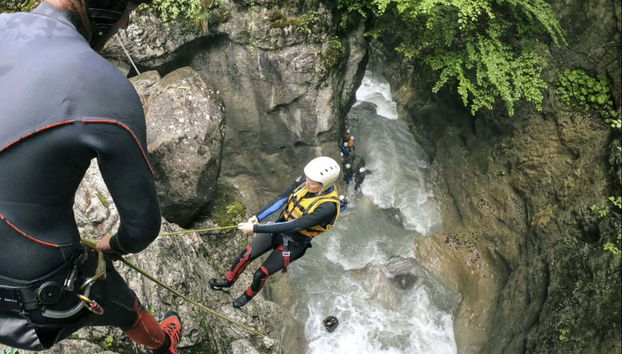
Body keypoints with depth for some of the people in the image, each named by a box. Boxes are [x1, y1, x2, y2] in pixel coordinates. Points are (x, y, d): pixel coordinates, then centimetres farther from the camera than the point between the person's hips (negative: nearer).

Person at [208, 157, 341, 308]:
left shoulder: (328, 207, -35)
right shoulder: (304, 180, -17)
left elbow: (293, 226, -35)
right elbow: (282, 198, -7)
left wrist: (255, 229, -33)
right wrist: (258, 216, -19)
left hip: (293, 244, -5)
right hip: (279, 227, 5)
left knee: (261, 274, 5)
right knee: (246, 255, 8)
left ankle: (249, 295, 40)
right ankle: (228, 281, 40)